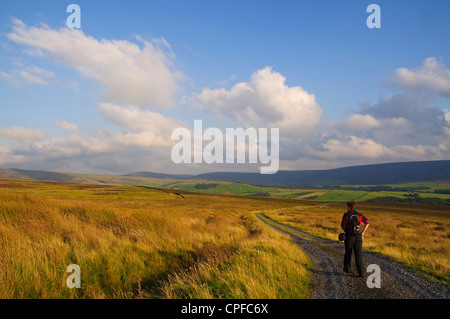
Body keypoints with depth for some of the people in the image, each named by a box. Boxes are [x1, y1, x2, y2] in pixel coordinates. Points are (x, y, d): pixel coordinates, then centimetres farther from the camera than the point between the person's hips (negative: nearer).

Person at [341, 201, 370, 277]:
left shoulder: (346, 215, -5)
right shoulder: (359, 215, 7)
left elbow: (343, 226, -12)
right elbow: (367, 222, -2)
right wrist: (363, 232, 3)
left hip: (349, 236, -2)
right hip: (358, 236, 2)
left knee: (348, 253, 16)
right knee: (358, 254, 0)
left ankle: (347, 268, 30)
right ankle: (360, 272, -8)